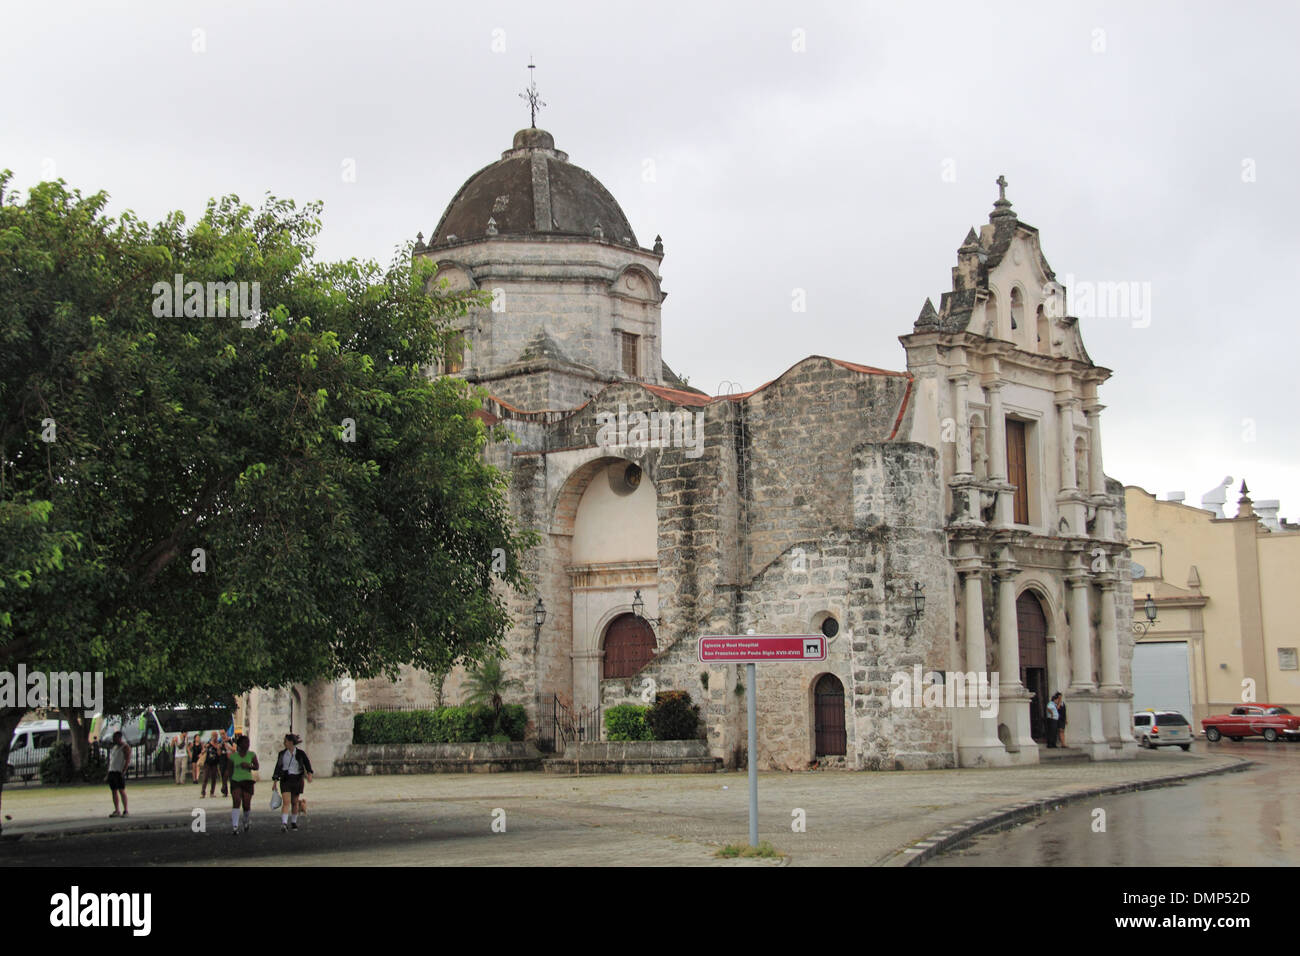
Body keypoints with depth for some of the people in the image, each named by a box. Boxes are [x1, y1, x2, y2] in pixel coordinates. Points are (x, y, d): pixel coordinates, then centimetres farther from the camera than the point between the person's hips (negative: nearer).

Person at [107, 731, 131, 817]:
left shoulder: (125, 747, -4)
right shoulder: (114, 747, 20)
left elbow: (128, 760, -12)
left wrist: (123, 771, -20)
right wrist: (108, 771, 13)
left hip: (119, 772, -8)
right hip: (111, 771, 8)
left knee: (122, 790, -9)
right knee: (114, 791, 6)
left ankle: (125, 810, -7)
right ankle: (116, 811, 9)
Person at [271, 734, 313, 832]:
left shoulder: (300, 753, -3)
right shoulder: (282, 753, 3)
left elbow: (307, 764, 3)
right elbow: (278, 767, 6)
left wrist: (309, 774, -15)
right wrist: (275, 782, 2)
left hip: (297, 779, 0)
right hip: (285, 779, 0)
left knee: (295, 802, 11)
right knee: (286, 802, -15)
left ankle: (293, 821, 31)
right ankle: (284, 824, -23)